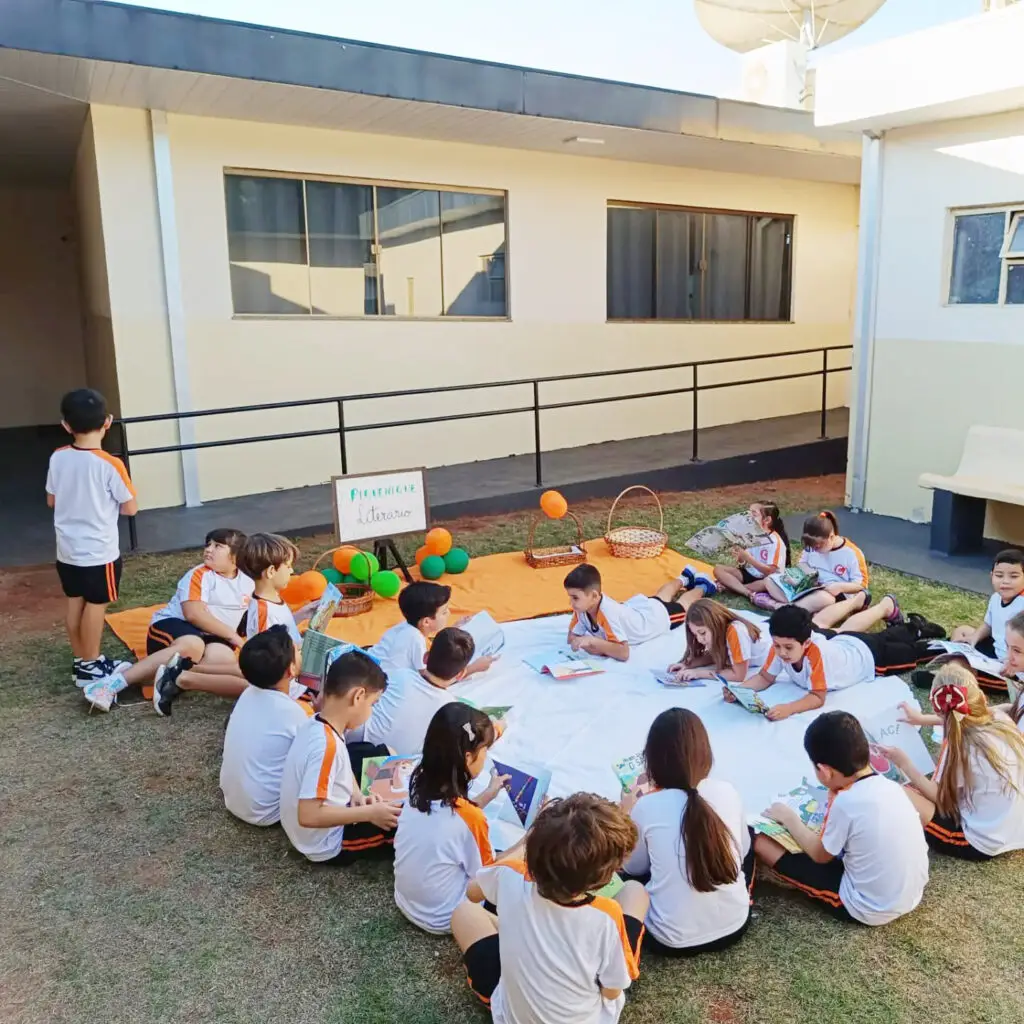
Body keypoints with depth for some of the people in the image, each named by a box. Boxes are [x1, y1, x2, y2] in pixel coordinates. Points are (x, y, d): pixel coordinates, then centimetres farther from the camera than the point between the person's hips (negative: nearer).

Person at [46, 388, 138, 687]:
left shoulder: (57, 458, -4)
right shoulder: (110, 465, -20)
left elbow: (51, 501, 8)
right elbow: (131, 508, -12)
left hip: (67, 550, 6)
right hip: (99, 552, -6)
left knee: (75, 603, 16)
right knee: (96, 605, 7)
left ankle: (80, 660, 29)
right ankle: (90, 667, 18)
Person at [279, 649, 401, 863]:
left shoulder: (318, 724, -6)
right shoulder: (326, 744, -32)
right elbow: (308, 816, -34)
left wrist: (356, 794, -4)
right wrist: (369, 813, -25)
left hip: (328, 817, 9)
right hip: (328, 846, -9)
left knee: (380, 753, 17)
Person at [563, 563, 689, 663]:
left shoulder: (608, 613, -49)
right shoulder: (582, 606, -31)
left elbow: (624, 653, -52)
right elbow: (572, 637, -21)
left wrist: (592, 641, -58)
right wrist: (599, 647, -39)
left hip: (660, 614, -5)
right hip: (634, 607, 5)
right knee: (662, 596, 37)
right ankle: (683, 580, 65)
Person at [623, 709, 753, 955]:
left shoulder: (646, 808, -17)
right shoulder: (727, 792, -10)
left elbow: (633, 868, 2)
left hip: (672, 940, -2)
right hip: (734, 926, 2)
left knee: (630, 879, 29)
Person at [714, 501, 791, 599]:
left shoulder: (775, 541, -16)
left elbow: (770, 571, -22)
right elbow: (743, 564, 5)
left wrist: (748, 557, -27)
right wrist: (740, 558, -18)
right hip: (749, 574, 6)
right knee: (718, 569, -11)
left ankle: (732, 586, -21)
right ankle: (749, 593, -25)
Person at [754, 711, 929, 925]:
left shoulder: (846, 803, -25)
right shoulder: (891, 786, -7)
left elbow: (821, 855, -6)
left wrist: (789, 819, 7)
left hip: (871, 911, -7)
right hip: (913, 895, 7)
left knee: (761, 843, -6)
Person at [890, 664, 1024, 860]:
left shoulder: (963, 747, -28)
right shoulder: (999, 718, -9)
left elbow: (937, 796, -12)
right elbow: (965, 721, 17)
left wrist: (904, 763, -5)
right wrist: (923, 719, 24)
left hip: (982, 843, -8)